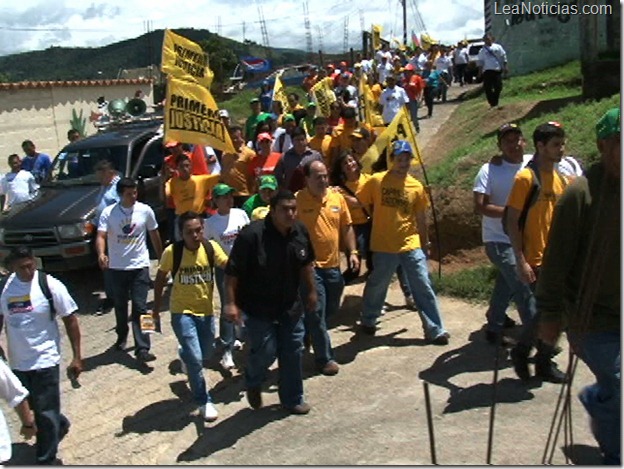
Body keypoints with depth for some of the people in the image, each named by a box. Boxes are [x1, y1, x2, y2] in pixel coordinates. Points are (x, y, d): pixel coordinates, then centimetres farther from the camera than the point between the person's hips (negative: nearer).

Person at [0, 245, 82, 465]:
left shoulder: (50, 286, -14)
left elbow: (70, 320, -9)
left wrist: (76, 357, -10)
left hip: (45, 361, -5)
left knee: (46, 415, 1)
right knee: (29, 408, 22)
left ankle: (46, 460, 16)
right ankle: (59, 425, 49)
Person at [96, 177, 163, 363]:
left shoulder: (145, 210, -4)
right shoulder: (108, 213, -7)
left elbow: (154, 235, 8)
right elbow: (101, 236, -16)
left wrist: (161, 259, 12)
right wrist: (101, 254, -37)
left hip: (140, 266, -1)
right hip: (117, 267, 1)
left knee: (140, 307, -6)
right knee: (120, 305, 17)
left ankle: (142, 349, -6)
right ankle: (122, 336, 41)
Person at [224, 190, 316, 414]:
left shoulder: (300, 232, -5)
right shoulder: (252, 235, -24)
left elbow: (306, 264, 12)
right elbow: (232, 272, -19)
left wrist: (311, 291, 17)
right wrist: (231, 303, -20)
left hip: (290, 306, 6)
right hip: (258, 308, -6)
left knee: (293, 352, 12)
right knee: (266, 351, -3)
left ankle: (292, 399, 31)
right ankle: (253, 383, 32)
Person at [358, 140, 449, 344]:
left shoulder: (416, 186, 2)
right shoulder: (376, 181, -6)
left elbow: (420, 218, 10)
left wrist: (425, 244, 15)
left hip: (411, 246, 2)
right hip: (383, 247, -2)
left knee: (423, 288, 1)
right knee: (376, 286, 13)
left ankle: (435, 331, 9)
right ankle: (368, 321, 36)